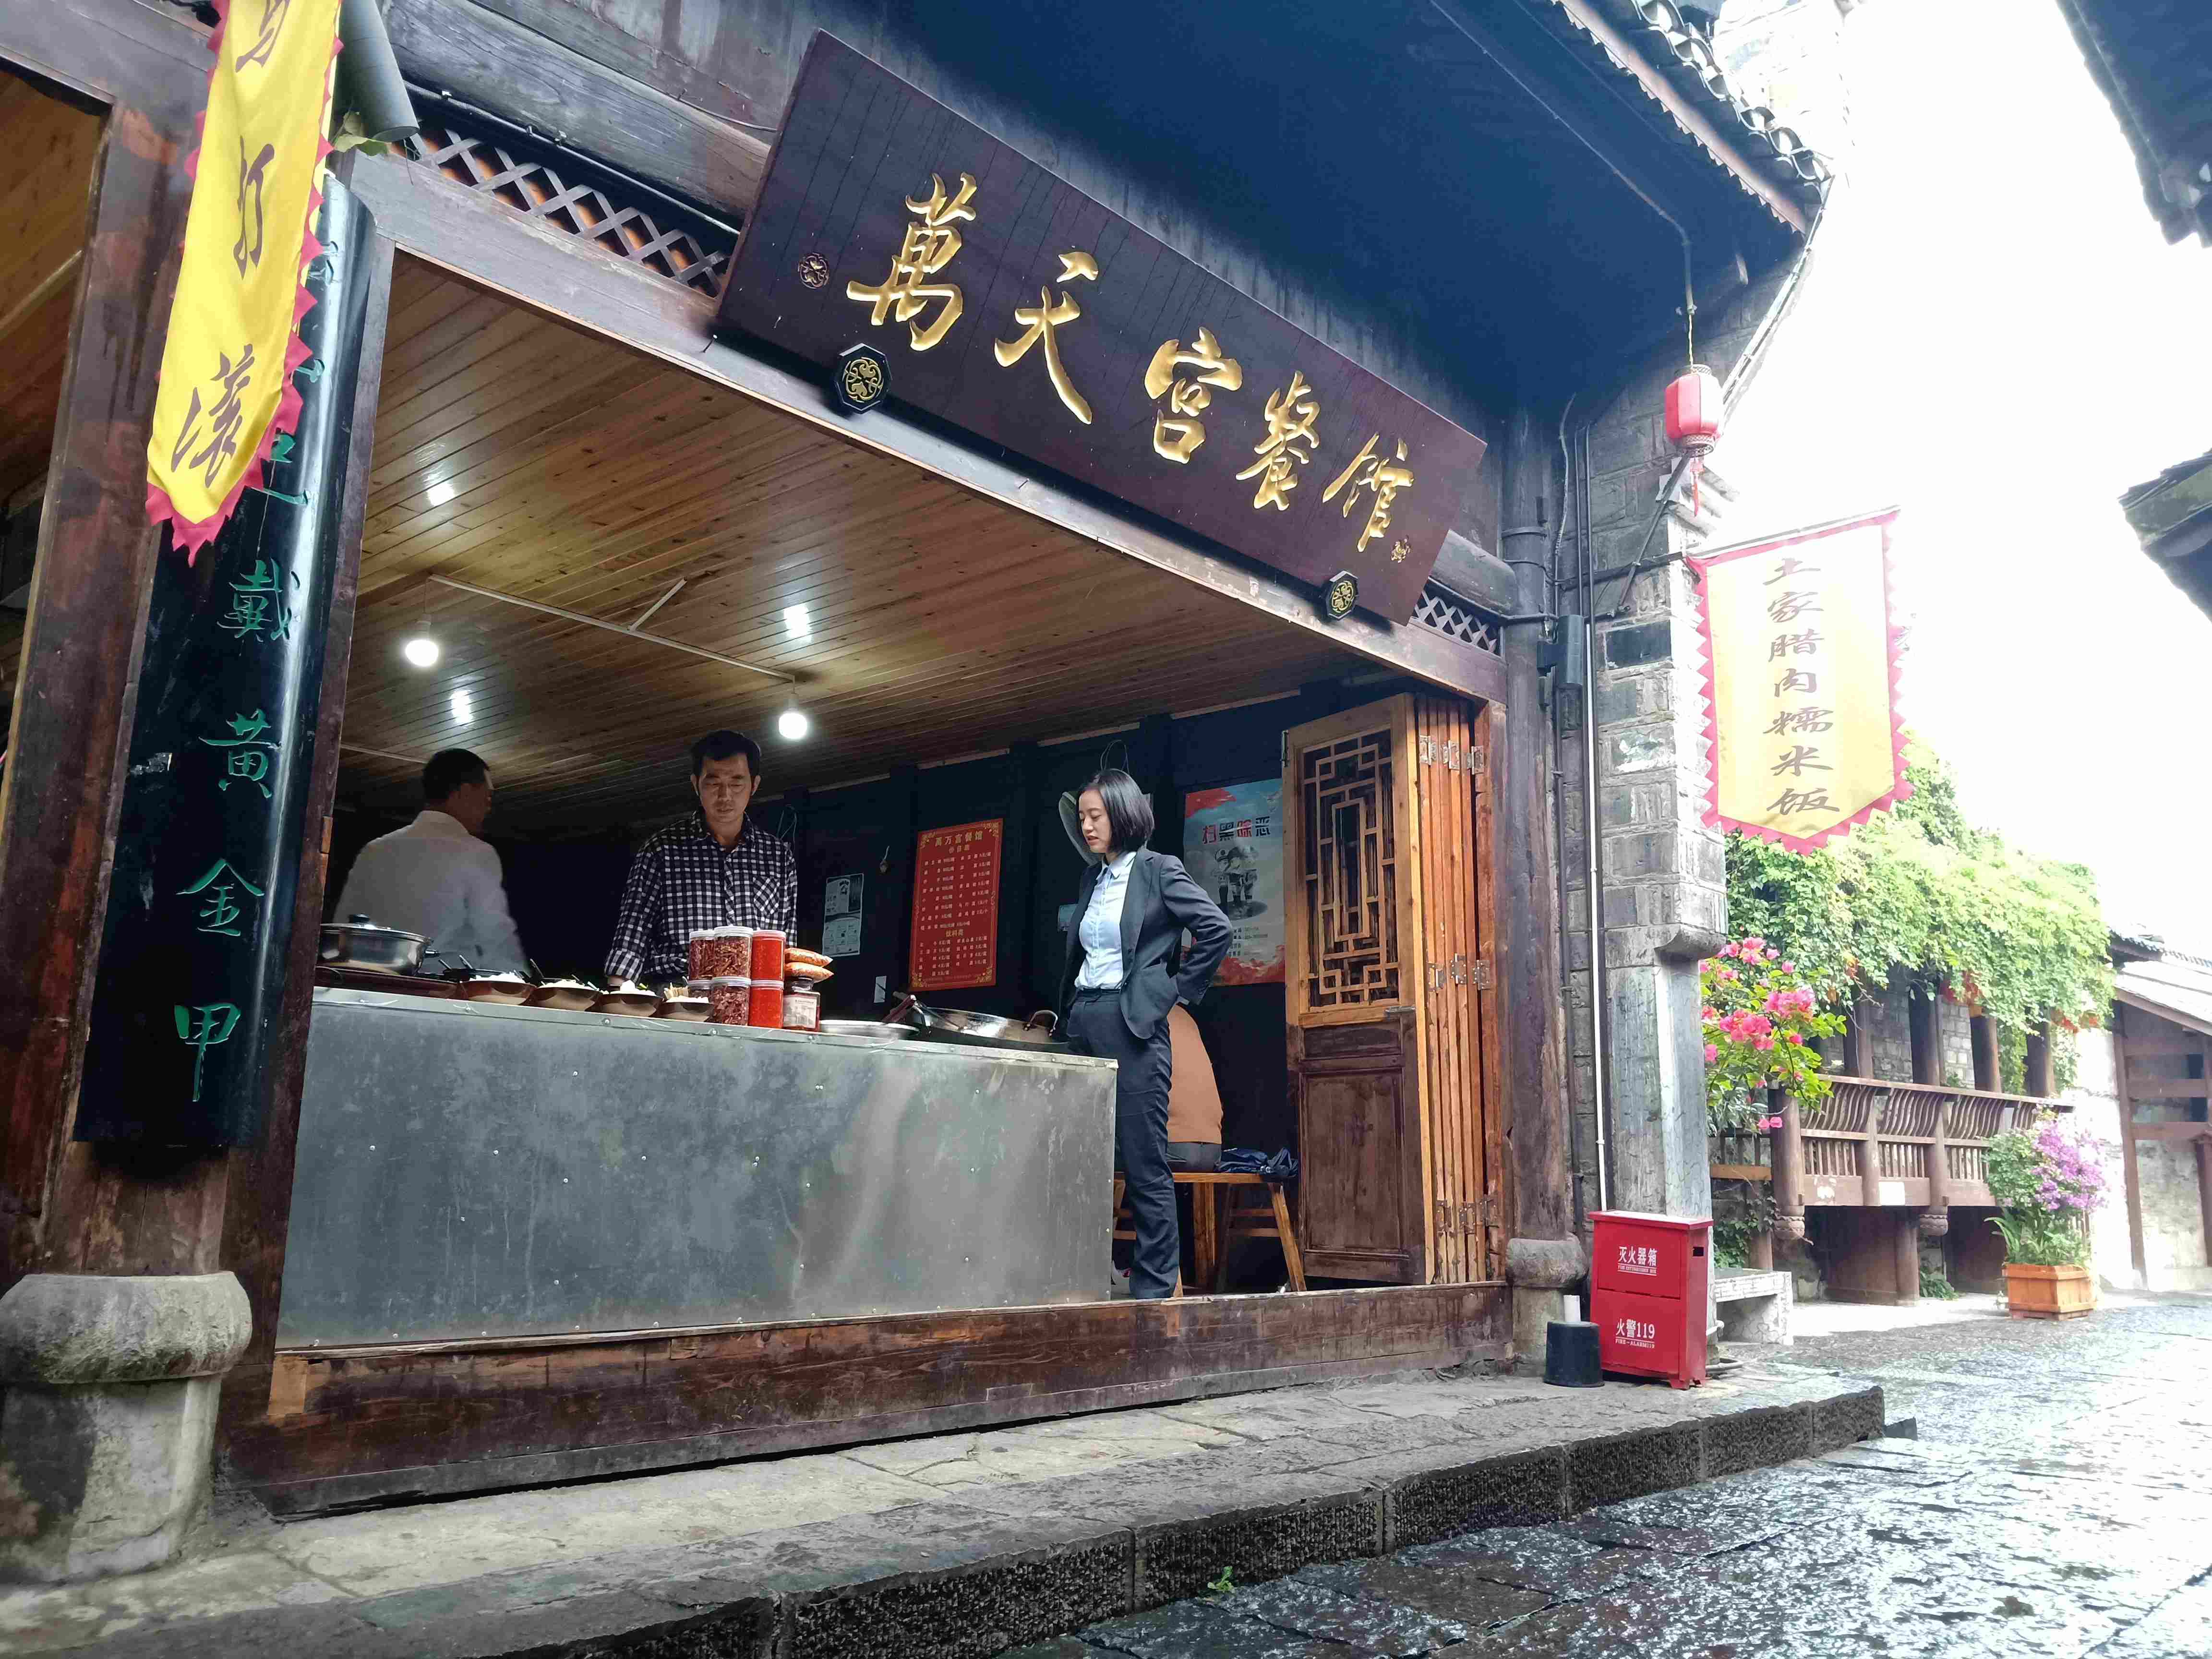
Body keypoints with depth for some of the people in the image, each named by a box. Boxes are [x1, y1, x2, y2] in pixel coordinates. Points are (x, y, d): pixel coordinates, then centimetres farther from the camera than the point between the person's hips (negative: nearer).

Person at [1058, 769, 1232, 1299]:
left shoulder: (1159, 871, -3)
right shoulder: (1093, 878, 17)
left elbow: (1216, 928, -10)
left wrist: (1178, 990, -6)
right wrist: (1068, 1009, 15)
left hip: (1132, 1027, -7)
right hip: (1083, 1026, 7)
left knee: (1145, 1166, -4)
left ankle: (1154, 1291, 2)